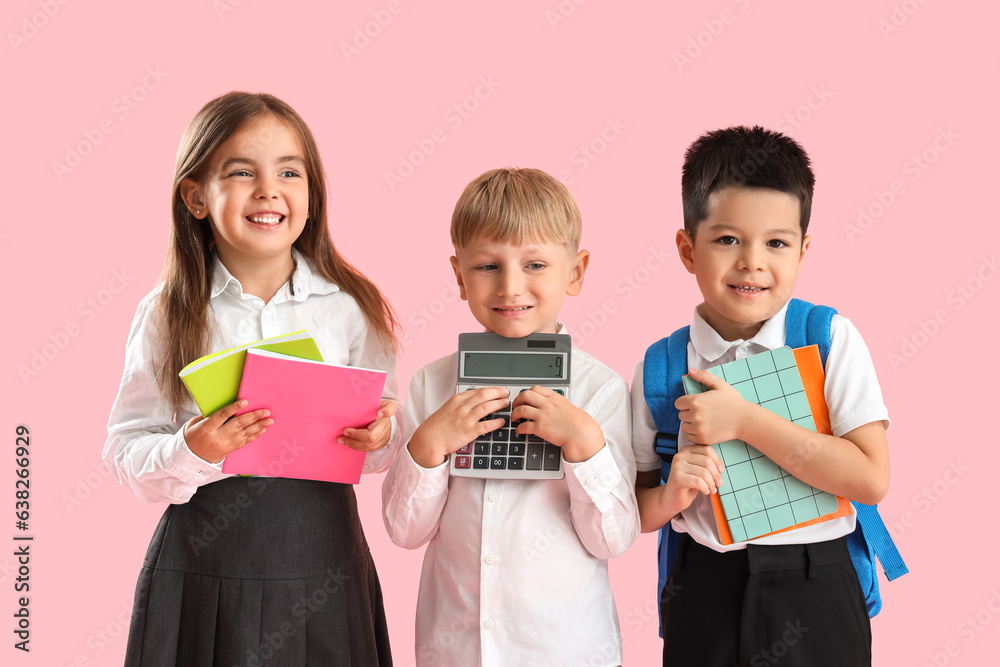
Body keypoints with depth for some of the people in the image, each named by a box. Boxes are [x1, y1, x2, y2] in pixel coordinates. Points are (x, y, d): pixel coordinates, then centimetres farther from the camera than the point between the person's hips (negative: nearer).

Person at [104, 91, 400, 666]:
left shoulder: (352, 307, 0)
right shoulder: (167, 316, -2)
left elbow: (386, 440, 7)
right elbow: (126, 452, -2)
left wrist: (378, 439, -14)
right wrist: (191, 452, -21)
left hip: (320, 567, 1)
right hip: (204, 568, -1)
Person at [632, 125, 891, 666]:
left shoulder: (832, 341, -7)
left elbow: (870, 480, -17)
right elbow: (637, 511, 4)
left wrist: (744, 420, -21)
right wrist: (671, 496, -19)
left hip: (815, 600, -1)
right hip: (706, 596, 1)